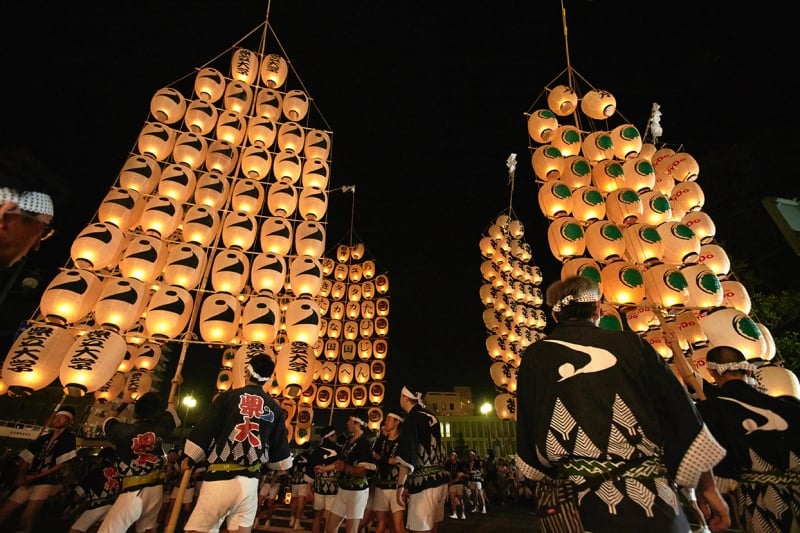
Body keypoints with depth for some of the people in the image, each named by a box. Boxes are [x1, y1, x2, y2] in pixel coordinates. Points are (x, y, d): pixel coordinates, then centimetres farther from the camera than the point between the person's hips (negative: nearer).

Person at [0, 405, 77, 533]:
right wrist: (21, 476, -6)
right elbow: (26, 458, 11)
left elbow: (61, 465, -10)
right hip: (28, 482, 6)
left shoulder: (69, 438, -6)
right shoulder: (43, 437, 11)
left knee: (26, 518, -11)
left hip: (46, 483, -6)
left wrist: (35, 476, -8)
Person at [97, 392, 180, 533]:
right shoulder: (161, 425, -3)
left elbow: (110, 418, 18)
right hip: (156, 489, 4)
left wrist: (124, 402, 31)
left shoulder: (123, 430, -7)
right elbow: (171, 407, 19)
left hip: (132, 491, -3)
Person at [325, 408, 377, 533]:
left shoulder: (364, 443, -19)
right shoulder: (348, 440, 8)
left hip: (357, 491, -9)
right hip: (343, 489, 9)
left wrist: (345, 468, -23)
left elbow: (369, 471, -29)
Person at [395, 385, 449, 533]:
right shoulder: (432, 417, 12)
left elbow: (407, 456, -17)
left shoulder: (412, 418, -11)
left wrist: (401, 484, -12)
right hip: (440, 477, 8)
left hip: (424, 481, -8)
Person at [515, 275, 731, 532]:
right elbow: (680, 414, 0)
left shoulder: (534, 357, -1)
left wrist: (548, 482, 19)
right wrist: (707, 486, 10)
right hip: (651, 500, 0)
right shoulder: (630, 343, -1)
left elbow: (528, 431, 4)